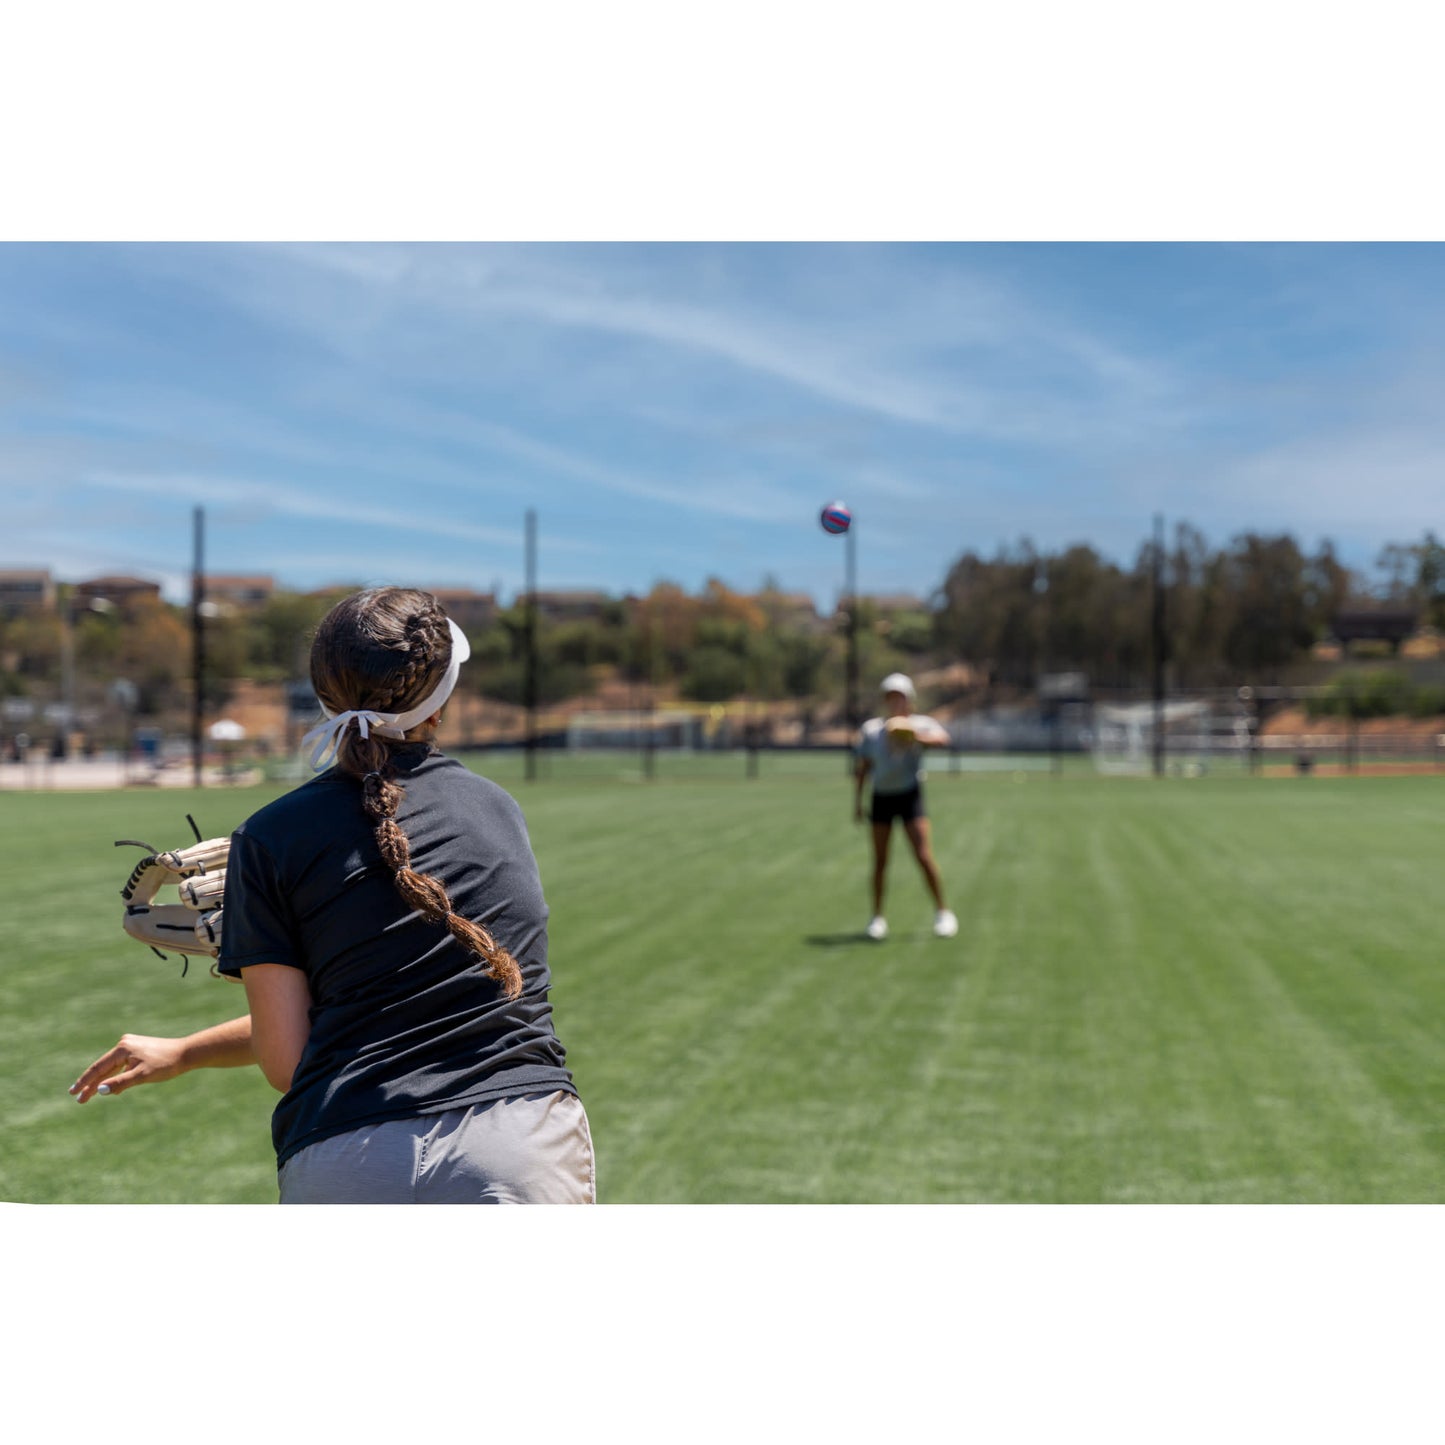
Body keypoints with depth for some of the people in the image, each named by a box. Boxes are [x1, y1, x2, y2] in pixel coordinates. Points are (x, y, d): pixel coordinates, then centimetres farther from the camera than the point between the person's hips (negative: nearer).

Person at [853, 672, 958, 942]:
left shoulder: (919, 724, -2)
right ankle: (877, 917, 13)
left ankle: (942, 911, 5)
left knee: (924, 856, -10)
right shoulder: (871, 729, 6)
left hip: (910, 795, -2)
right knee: (880, 860, 3)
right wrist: (857, 800, 7)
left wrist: (918, 738, -41)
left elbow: (942, 739, -23)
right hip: (882, 796, 3)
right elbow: (862, 769, 12)